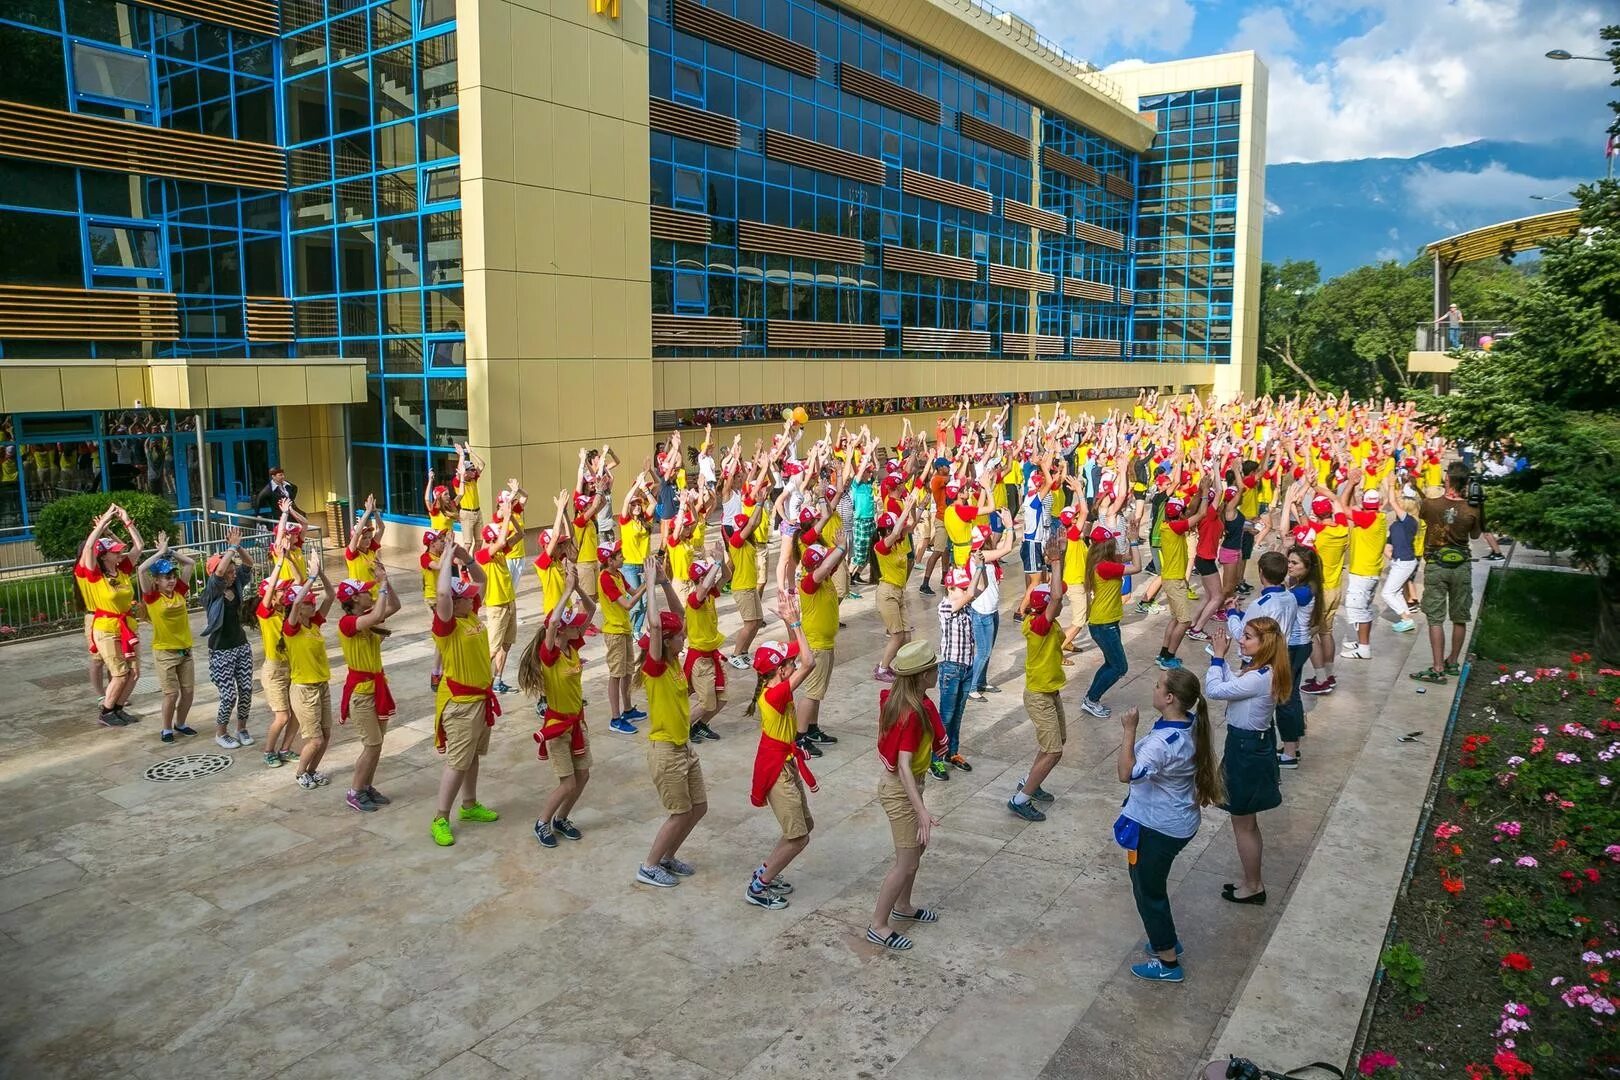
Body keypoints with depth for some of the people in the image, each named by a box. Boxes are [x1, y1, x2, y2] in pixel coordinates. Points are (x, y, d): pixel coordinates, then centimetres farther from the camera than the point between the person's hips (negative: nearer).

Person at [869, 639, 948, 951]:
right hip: (900, 789, -9)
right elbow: (904, 768, -32)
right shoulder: (913, 714, -30)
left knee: (918, 845, 24)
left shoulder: (896, 698, -4)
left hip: (896, 782, 9)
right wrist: (922, 812, -34)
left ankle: (903, 906, 42)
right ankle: (878, 926, 15)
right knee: (907, 863, 3)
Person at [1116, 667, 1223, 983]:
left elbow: (1126, 774, -41)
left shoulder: (1164, 742, -34)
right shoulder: (1192, 724, -5)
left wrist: (1129, 731, -38)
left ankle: (1168, 963, 26)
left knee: (1148, 891, 11)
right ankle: (1167, 939, 45)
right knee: (1153, 884, 28)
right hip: (1178, 822, 9)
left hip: (1156, 829, -9)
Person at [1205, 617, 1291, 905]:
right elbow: (1232, 682, 13)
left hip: (1247, 750, -10)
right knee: (1247, 822, 23)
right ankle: (1252, 881, 37)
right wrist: (1221, 656, 4)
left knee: (1243, 824, 9)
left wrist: (1218, 656, -16)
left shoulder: (1259, 678, -29)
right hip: (1254, 743, 10)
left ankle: (1253, 886, 25)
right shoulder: (1264, 671, 1)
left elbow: (1213, 690, -25)